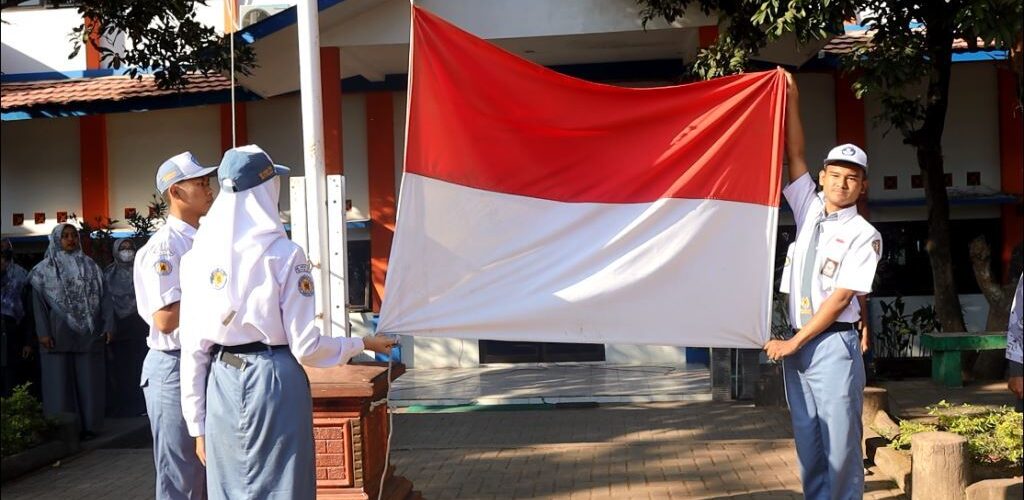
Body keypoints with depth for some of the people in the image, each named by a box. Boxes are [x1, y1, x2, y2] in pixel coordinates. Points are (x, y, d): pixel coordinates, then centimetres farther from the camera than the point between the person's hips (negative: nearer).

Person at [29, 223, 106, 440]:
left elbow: (99, 297, 8)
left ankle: (89, 425, 7)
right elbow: (38, 303, 0)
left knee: (88, 379, 2)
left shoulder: (90, 266, 10)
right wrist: (43, 333, -8)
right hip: (58, 334, -2)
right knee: (60, 380, -1)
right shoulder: (44, 269, 4)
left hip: (87, 333, 2)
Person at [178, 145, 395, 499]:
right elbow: (305, 346, -9)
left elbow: (193, 349, 2)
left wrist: (198, 424, 10)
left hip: (222, 385, 4)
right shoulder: (284, 254, -10)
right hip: (275, 381, -4)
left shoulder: (198, 258, 0)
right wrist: (362, 345, 8)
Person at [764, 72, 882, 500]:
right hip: (796, 343, 6)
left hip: (833, 344, -6)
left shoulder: (864, 235, -6)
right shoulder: (809, 209, 11)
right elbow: (795, 155, 9)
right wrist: (790, 99, 5)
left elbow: (839, 299, -11)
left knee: (841, 443, -4)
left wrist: (794, 342, -13)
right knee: (807, 443, 8)